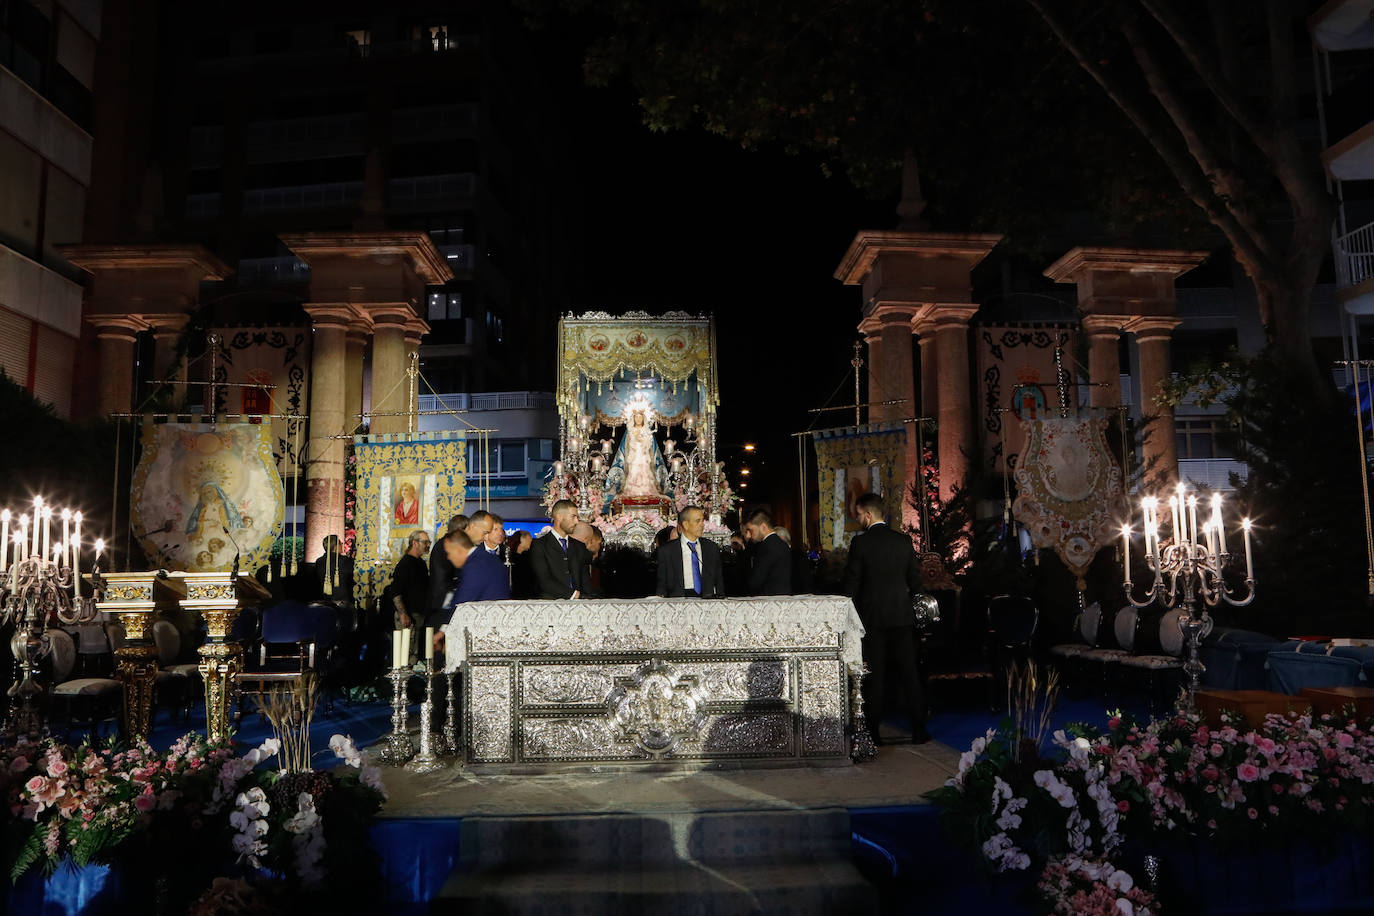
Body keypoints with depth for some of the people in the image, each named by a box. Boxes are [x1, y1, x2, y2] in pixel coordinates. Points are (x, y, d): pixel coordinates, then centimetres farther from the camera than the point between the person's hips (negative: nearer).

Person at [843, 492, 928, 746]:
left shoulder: (860, 542, -9)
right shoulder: (904, 541, 3)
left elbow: (851, 582, -7)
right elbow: (916, 580, 7)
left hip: (871, 617, -3)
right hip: (901, 616, 3)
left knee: (874, 676, 3)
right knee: (909, 673, 8)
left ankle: (873, 732, 7)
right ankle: (919, 729, 11)